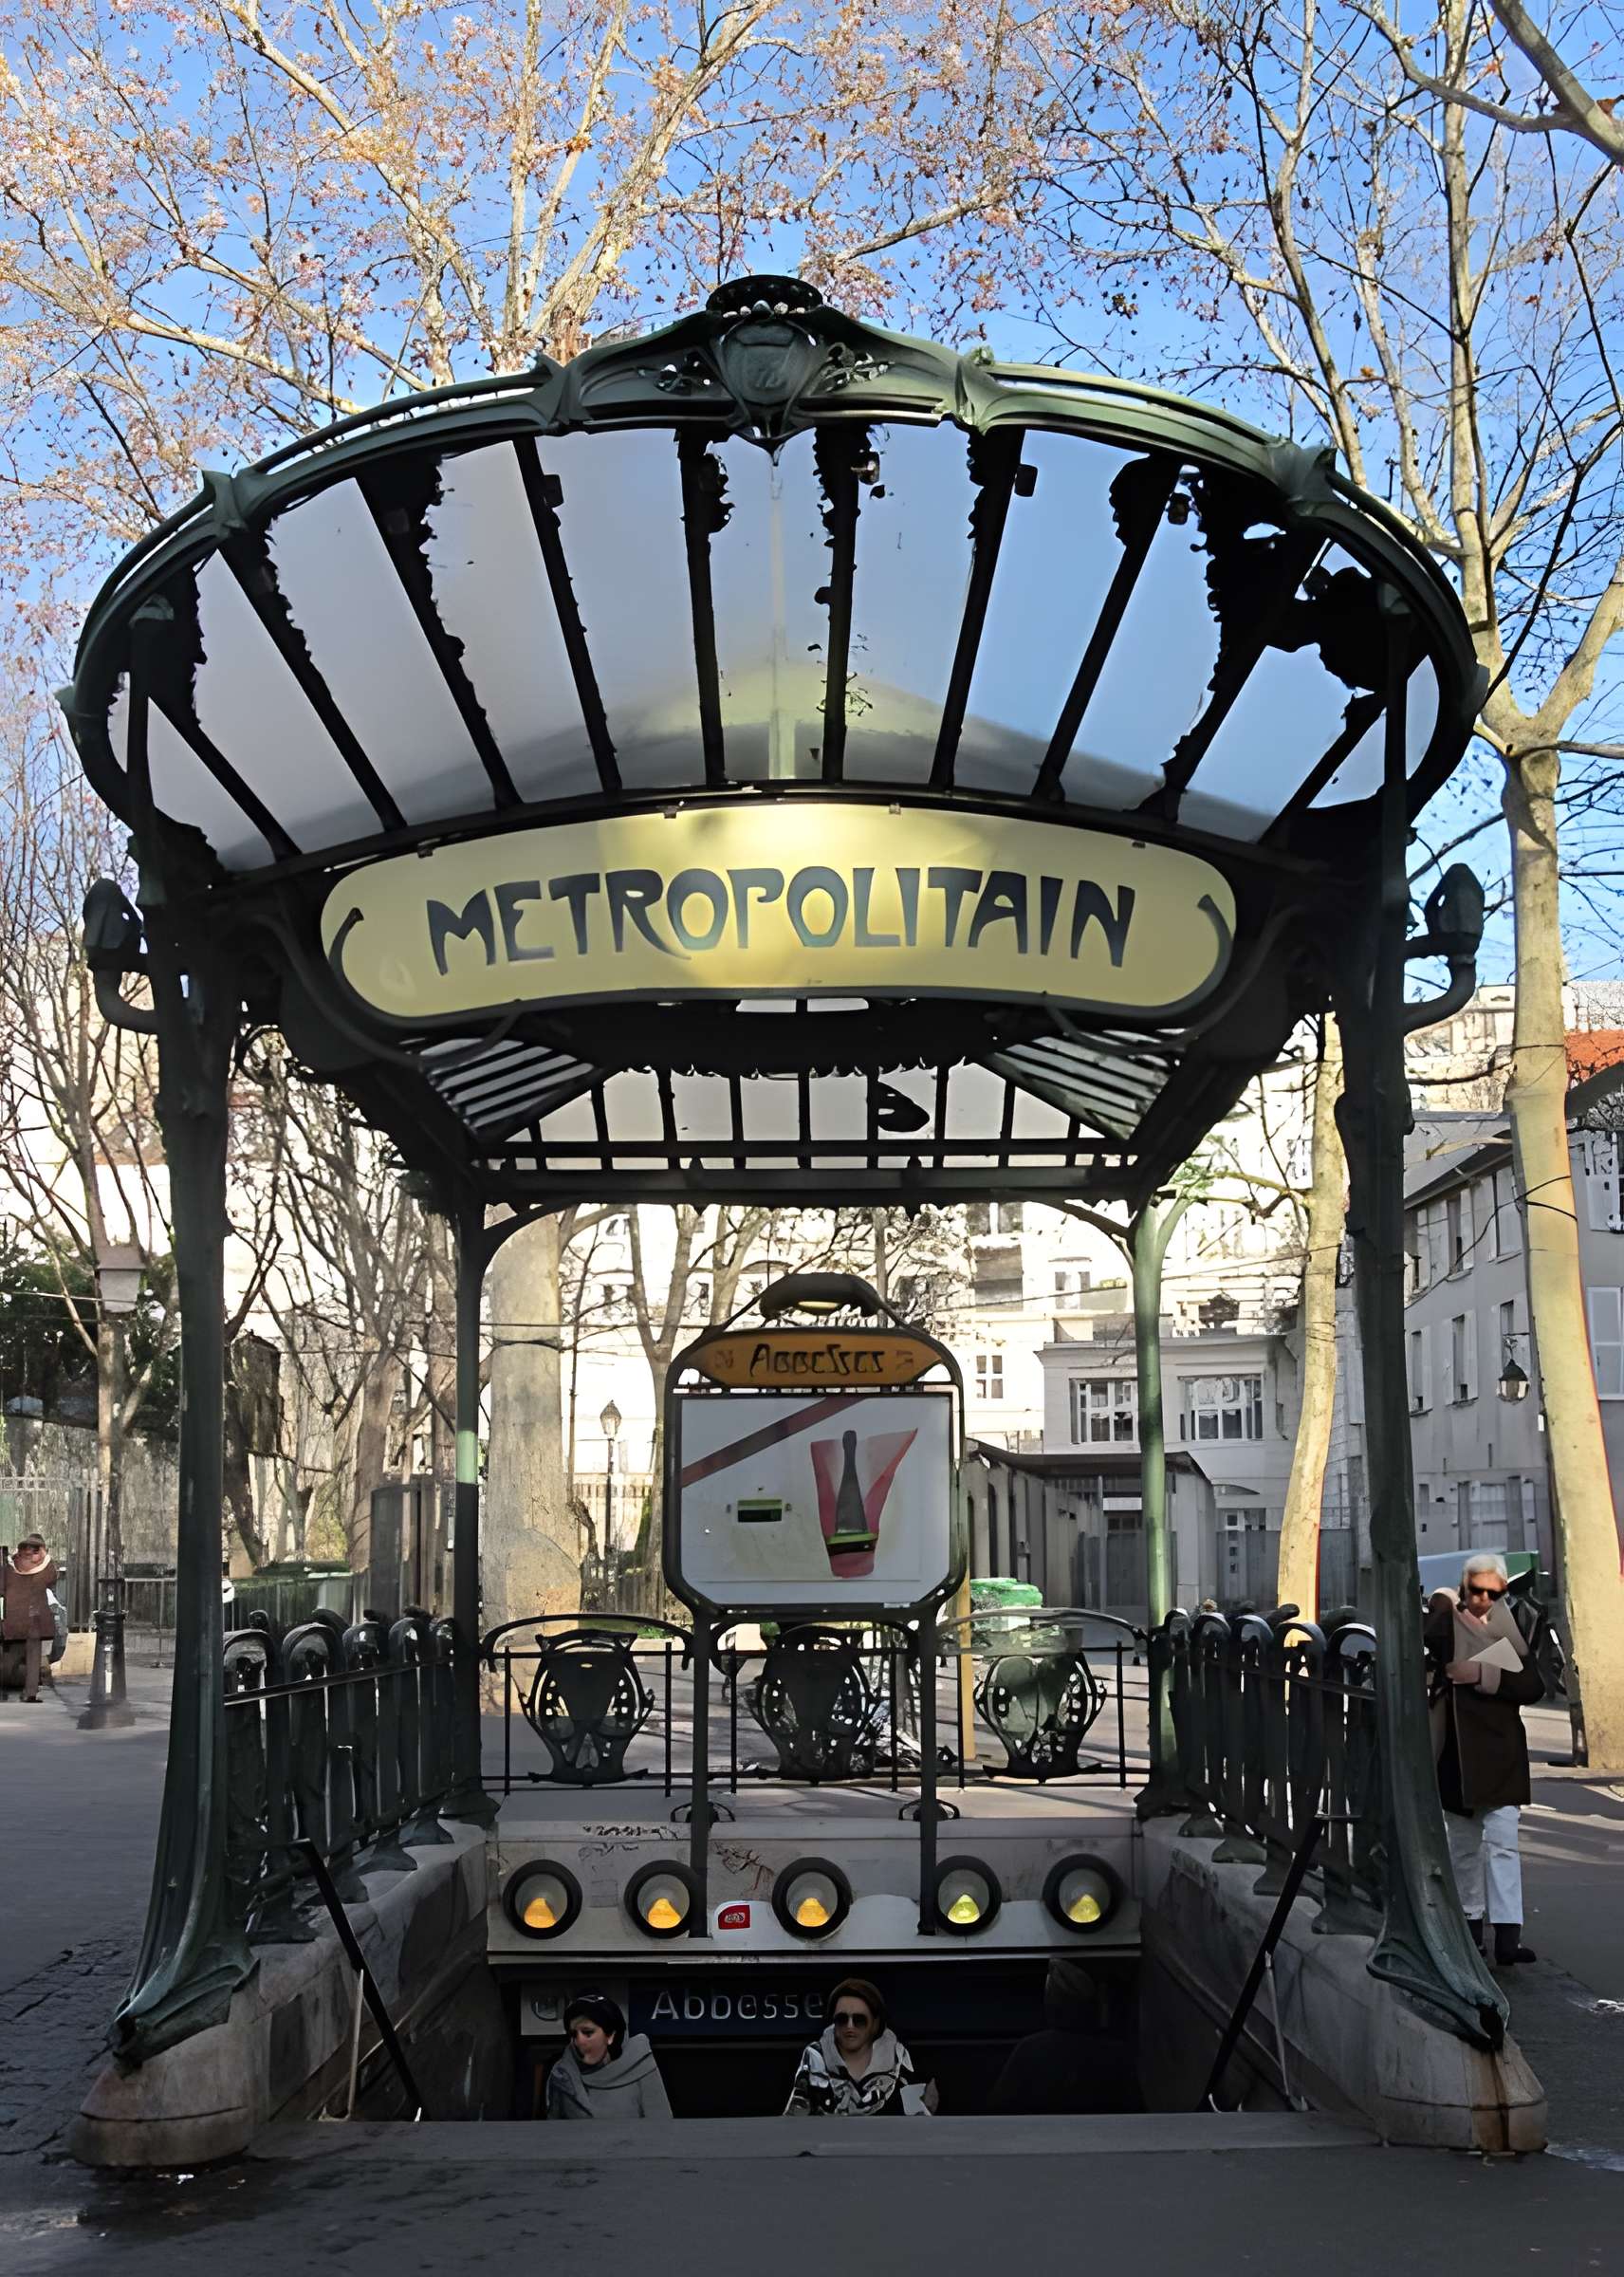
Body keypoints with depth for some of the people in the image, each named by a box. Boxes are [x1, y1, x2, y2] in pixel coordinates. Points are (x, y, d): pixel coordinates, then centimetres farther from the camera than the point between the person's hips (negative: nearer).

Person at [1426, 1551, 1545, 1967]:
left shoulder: (1511, 1628, 3)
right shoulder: (1444, 1619, 0)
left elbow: (1533, 1688, -4)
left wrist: (1483, 1676, -17)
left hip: (1500, 1751, 0)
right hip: (1456, 1750, 0)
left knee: (1502, 1840, -8)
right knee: (1464, 1844, 11)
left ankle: (1507, 1936, -12)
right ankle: (1470, 1924, 23)